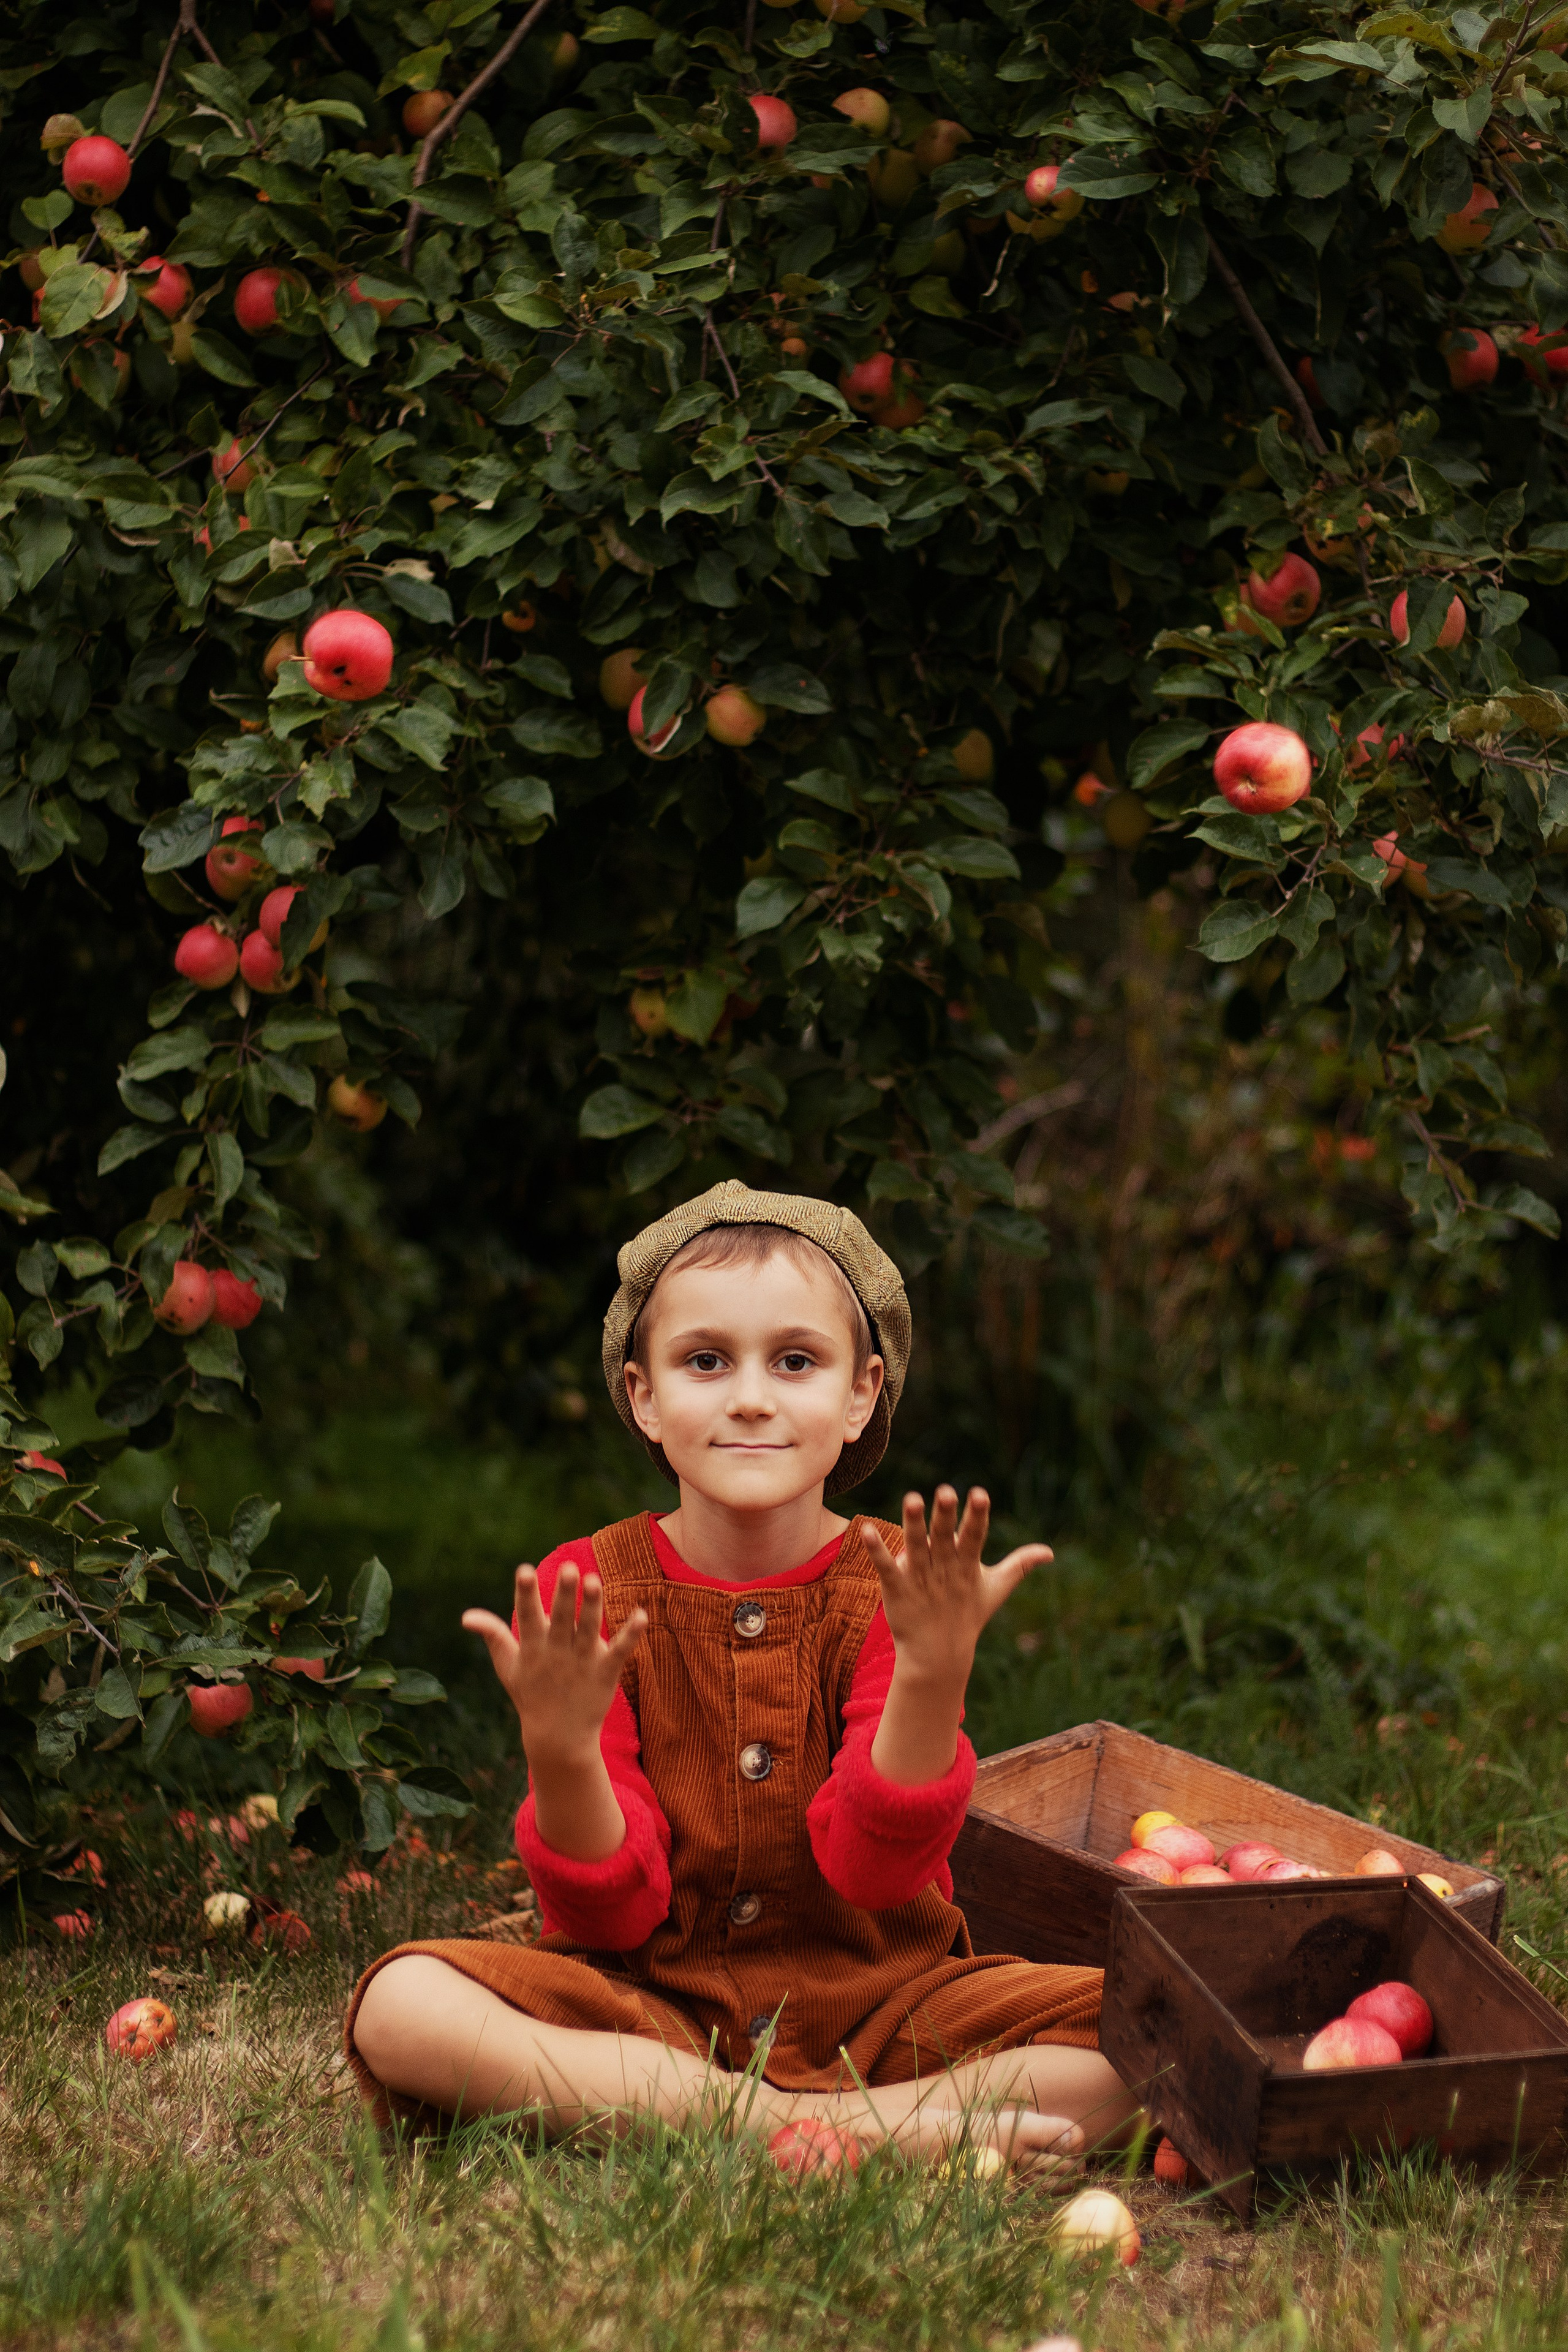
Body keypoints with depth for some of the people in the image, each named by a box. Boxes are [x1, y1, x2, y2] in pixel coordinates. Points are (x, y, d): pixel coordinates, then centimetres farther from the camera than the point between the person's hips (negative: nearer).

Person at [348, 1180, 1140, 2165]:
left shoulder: (892, 1590, -4)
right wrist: (561, 1753, -28)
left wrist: (931, 1672, -31)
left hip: (872, 2000, 1)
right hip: (650, 2005, 0)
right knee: (400, 2004, -28)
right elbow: (609, 1916, -8)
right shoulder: (586, 1595, -4)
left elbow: (873, 1869, -16)